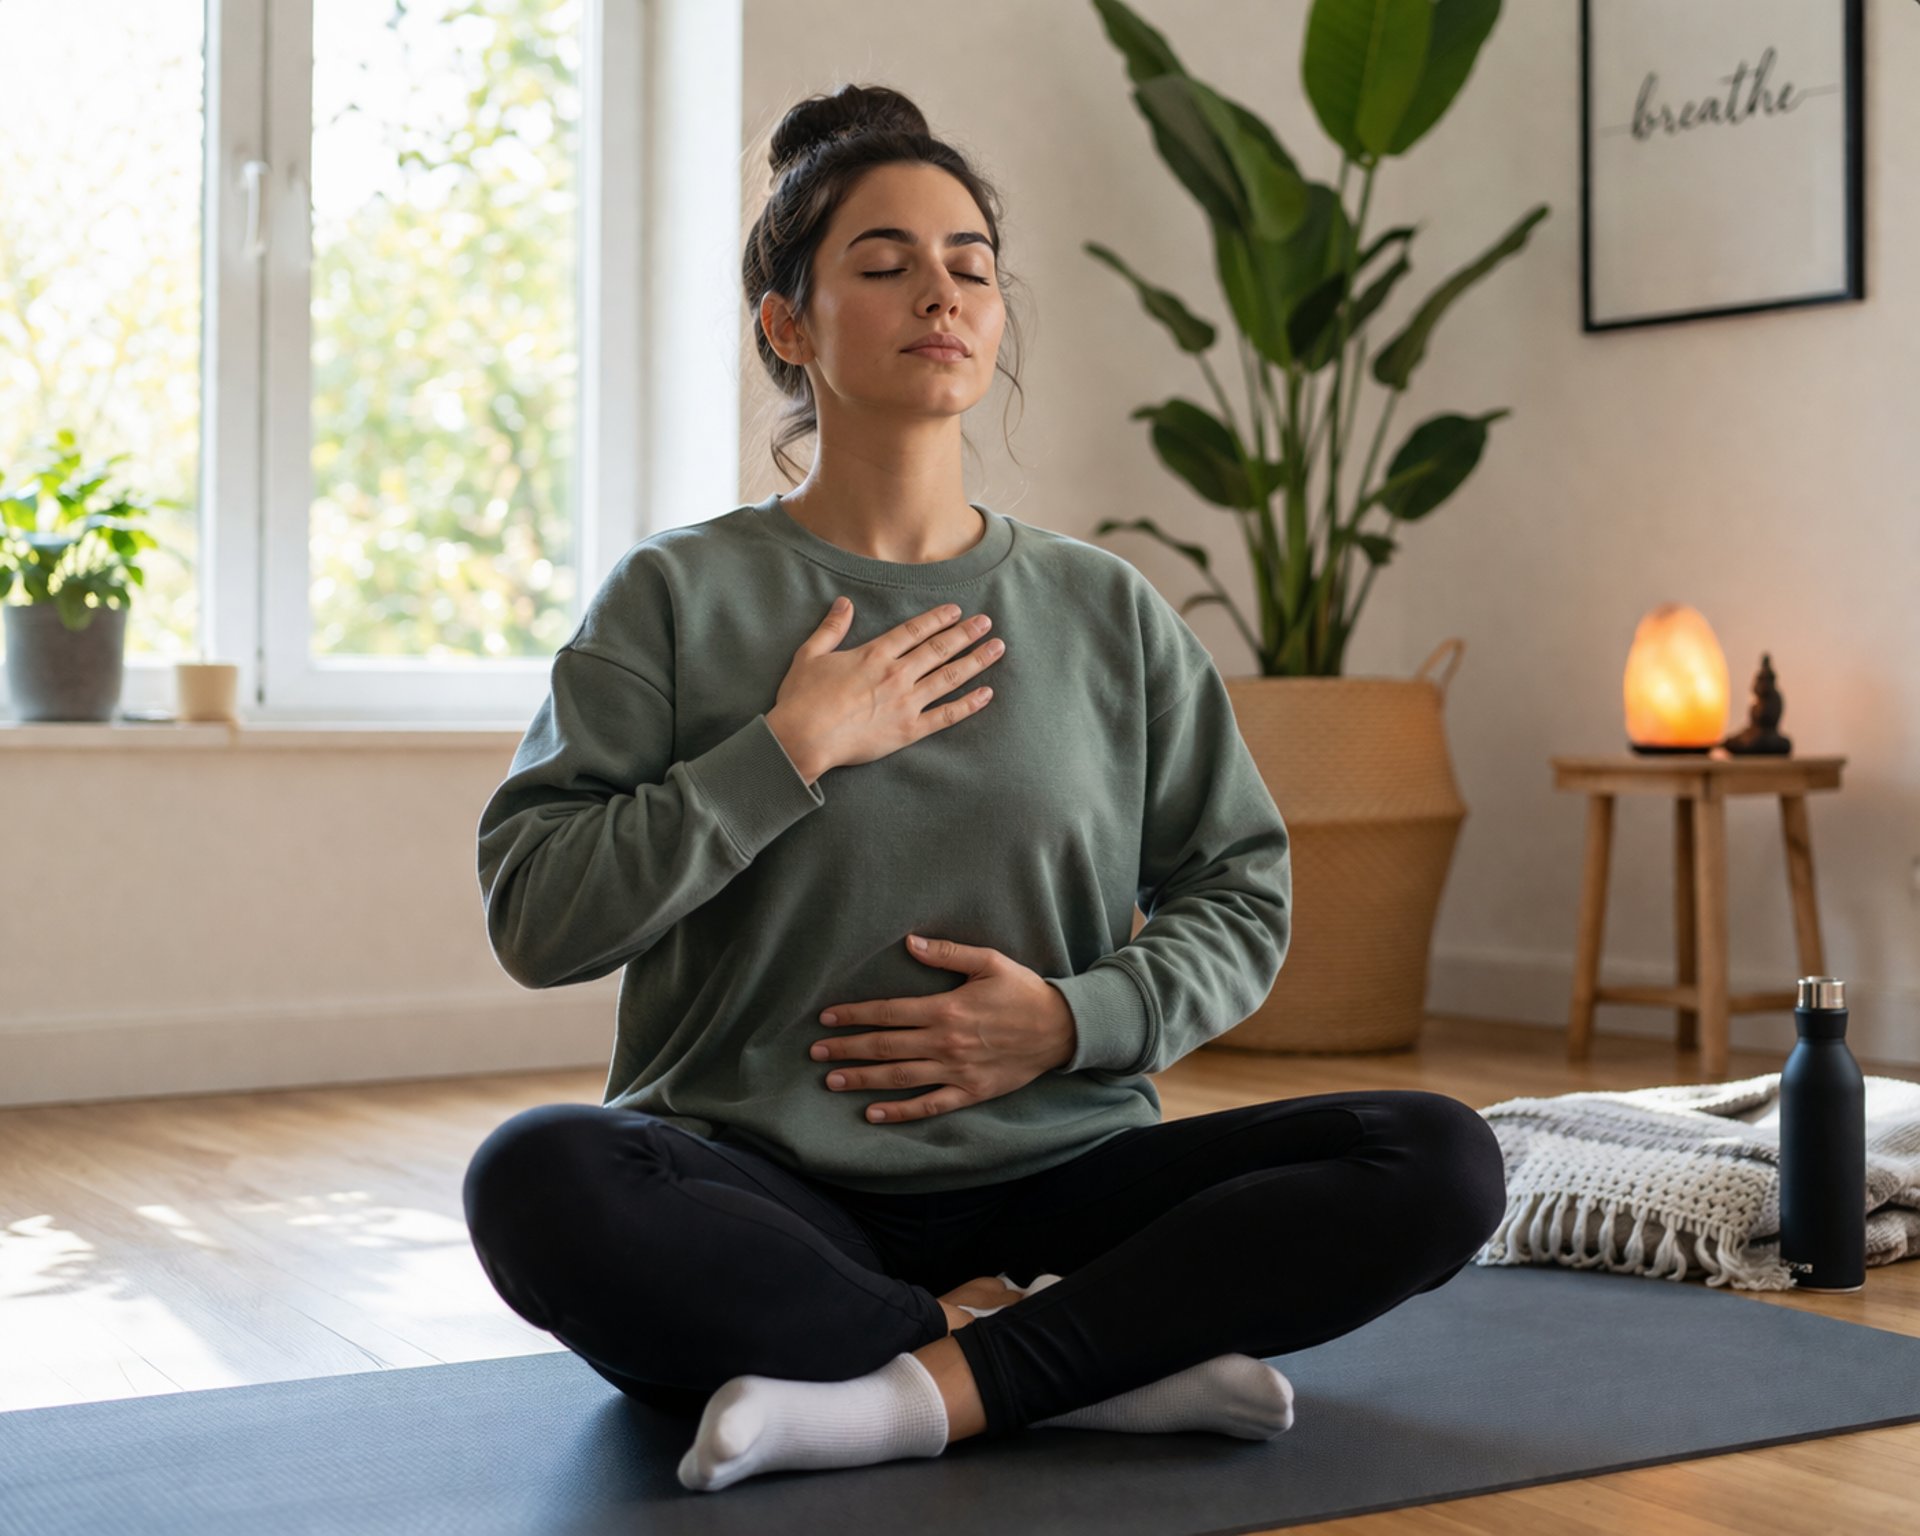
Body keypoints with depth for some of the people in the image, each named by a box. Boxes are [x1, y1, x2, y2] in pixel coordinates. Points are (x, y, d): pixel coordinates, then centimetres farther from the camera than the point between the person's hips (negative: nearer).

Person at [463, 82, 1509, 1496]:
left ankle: (924, 1390, -24)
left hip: (1050, 1177, 3)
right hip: (763, 1190, -2)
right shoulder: (679, 598, 4)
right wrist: (791, 751, -11)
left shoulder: (1109, 612, 11)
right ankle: (1102, 1355, -22)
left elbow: (1243, 901, 12)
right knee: (540, 1180, -35)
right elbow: (536, 915, -4)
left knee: (1441, 1162, -19)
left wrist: (1073, 1020, -7)